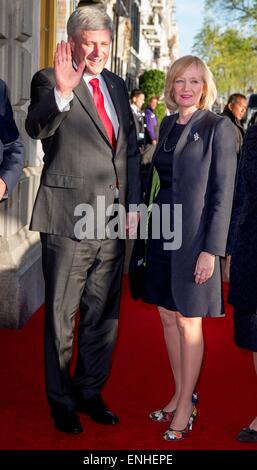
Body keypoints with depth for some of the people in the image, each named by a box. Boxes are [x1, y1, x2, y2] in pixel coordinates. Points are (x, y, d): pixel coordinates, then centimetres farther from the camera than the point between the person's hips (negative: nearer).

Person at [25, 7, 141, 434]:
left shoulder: (116, 85, 12)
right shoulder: (49, 81, -5)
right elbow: (37, 127, -25)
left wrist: (133, 204, 8)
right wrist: (61, 93, -43)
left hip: (113, 222, 6)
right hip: (69, 220, -6)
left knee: (103, 315, 16)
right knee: (61, 316, 8)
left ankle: (90, 391, 34)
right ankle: (61, 401, 26)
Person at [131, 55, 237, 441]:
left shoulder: (218, 127, -8)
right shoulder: (168, 124, 11)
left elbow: (223, 192, -11)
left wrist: (212, 250, -15)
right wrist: (148, 227, 13)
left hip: (193, 235, -6)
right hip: (161, 231, 7)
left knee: (188, 322, 4)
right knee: (168, 317, 13)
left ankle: (186, 403, 20)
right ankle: (179, 393, 29)